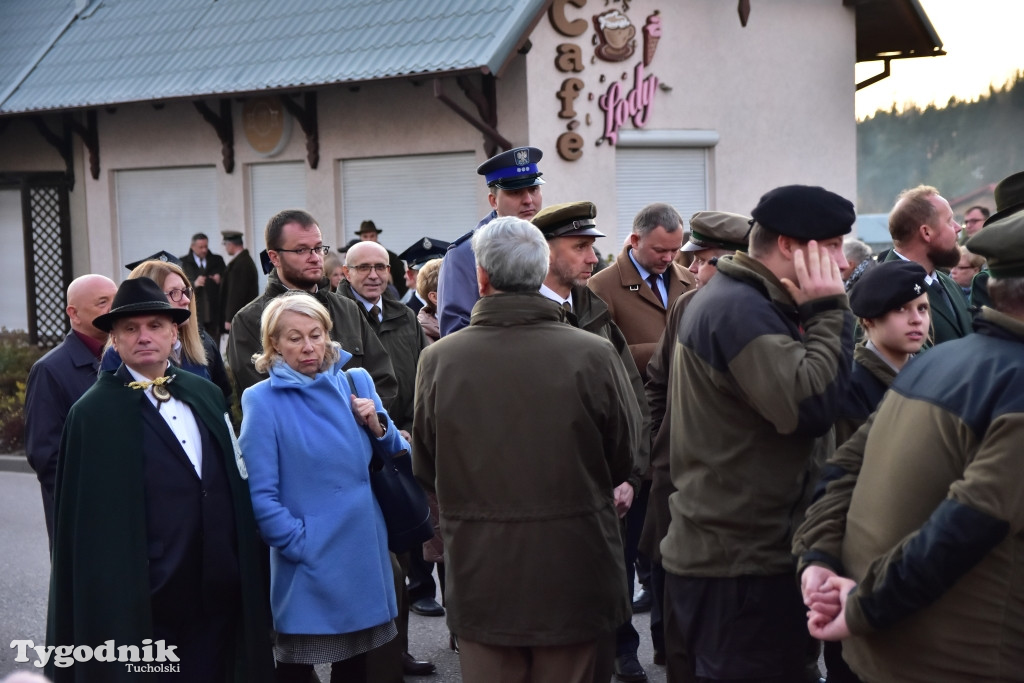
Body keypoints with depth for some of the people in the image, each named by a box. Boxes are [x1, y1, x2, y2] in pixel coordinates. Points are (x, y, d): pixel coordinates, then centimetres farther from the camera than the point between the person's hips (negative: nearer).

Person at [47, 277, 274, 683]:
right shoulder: (94, 413, -7)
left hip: (221, 598, 5)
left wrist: (250, 582, 10)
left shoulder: (206, 394, 8)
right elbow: (92, 524, -7)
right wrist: (114, 610, -9)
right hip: (149, 607, -5)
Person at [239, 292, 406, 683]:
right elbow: (260, 493, -12)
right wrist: (299, 544, -15)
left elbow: (396, 457, 11)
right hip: (308, 564, -4)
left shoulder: (356, 383, 5)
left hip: (364, 555, 4)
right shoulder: (263, 400, -7)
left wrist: (378, 427, -7)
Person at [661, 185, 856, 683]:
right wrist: (830, 312, -17)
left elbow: (783, 400, 16)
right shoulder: (739, 308, -19)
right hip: (740, 561, -11)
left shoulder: (734, 300, 15)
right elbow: (809, 406, -27)